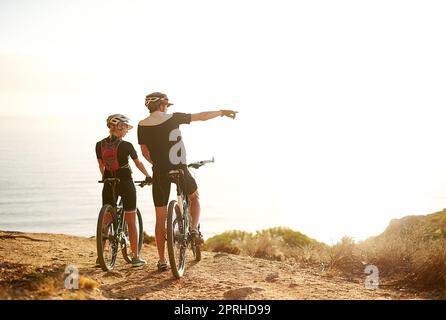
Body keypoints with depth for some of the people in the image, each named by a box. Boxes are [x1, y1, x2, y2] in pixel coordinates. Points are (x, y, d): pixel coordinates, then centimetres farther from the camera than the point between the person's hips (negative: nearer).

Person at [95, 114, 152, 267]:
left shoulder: (99, 145, 0)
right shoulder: (126, 146, -12)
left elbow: (101, 166, 12)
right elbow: (138, 163, 1)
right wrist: (148, 176, 17)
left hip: (108, 185, 4)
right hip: (126, 184, -4)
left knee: (106, 220, 13)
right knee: (131, 222, 5)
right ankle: (135, 257, 8)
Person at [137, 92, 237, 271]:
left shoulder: (142, 125, 1)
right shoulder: (173, 118, -4)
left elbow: (145, 152, 10)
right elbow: (202, 116, 4)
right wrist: (222, 112, 20)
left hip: (160, 173, 1)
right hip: (180, 169, -1)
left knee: (160, 219, 9)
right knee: (194, 197, 29)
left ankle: (162, 261, 9)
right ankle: (194, 229, 6)